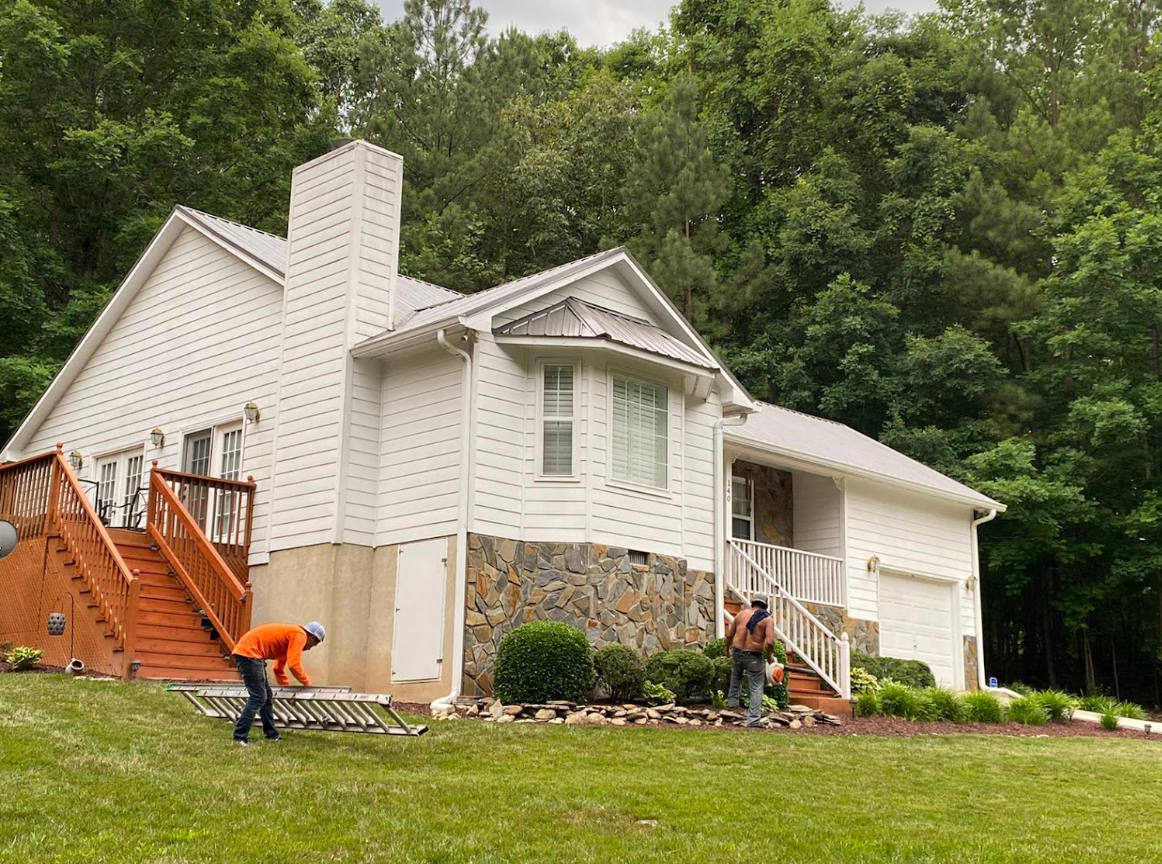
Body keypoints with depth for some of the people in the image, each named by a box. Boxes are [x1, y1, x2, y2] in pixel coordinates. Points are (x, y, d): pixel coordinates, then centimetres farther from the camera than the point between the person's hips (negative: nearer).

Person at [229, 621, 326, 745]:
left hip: (245, 653, 11)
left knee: (266, 695, 16)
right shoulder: (300, 635, -6)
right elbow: (294, 665, -16)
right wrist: (307, 683, -1)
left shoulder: (290, 636, 24)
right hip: (248, 653, -11)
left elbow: (278, 669, 33)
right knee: (258, 697, -12)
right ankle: (240, 737, -15)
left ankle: (271, 734, 23)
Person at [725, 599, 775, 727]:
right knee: (756, 689, 6)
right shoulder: (767, 619, -5)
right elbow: (770, 642, -17)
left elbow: (729, 635, 8)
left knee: (736, 676, 35)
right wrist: (769, 656, 1)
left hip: (737, 653, 4)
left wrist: (727, 649, 26)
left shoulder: (741, 614, 6)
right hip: (754, 657, -4)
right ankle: (754, 719, 4)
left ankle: (732, 701, 39)